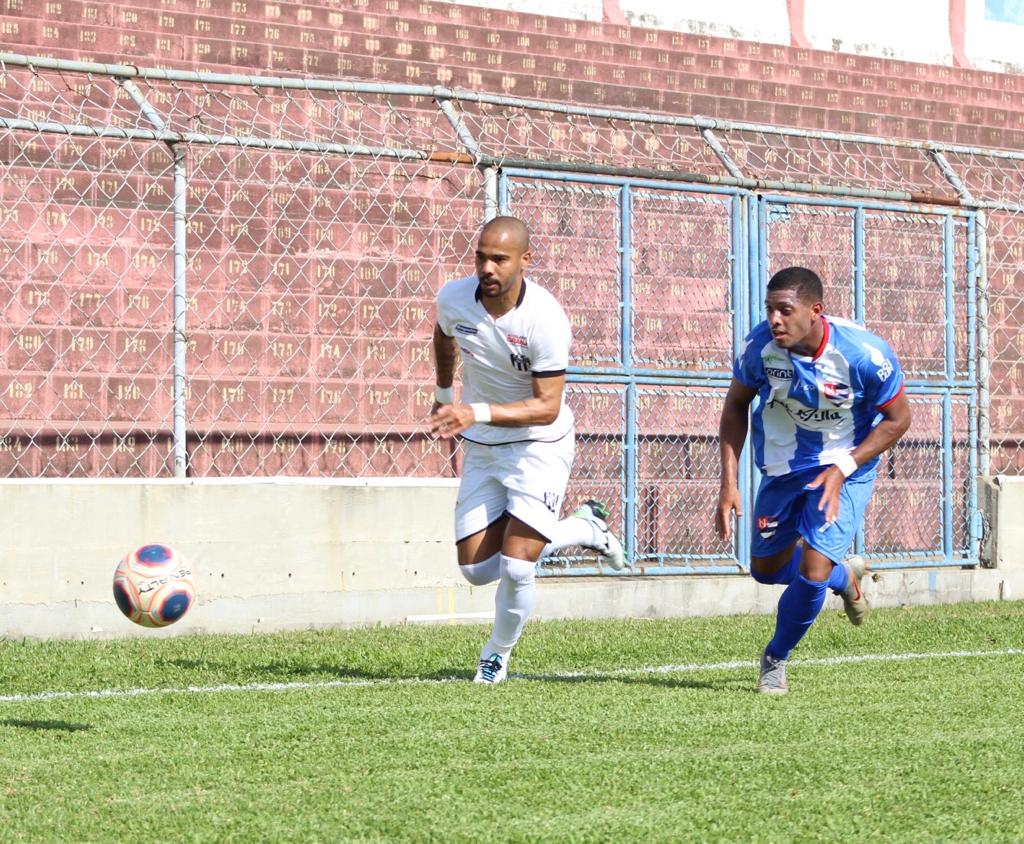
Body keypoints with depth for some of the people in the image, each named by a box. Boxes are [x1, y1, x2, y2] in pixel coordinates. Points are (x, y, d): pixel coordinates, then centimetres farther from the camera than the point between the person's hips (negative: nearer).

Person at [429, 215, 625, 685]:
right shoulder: (453, 298, -11)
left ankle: (498, 655, 14)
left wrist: (478, 412, -37)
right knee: (477, 570, 2)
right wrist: (444, 394, 26)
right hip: (481, 450, 5)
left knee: (515, 567, -16)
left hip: (540, 447, -5)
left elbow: (547, 407, -26)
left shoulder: (546, 320, -26)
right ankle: (583, 528, 23)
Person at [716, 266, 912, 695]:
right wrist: (728, 483, -12)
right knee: (766, 569, 13)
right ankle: (844, 576, 43)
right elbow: (735, 406, -4)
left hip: (846, 468, -4)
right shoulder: (759, 345, -22)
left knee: (812, 571, -15)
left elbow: (898, 418, -13)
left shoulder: (863, 353, -29)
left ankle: (775, 659, 12)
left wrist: (842, 469, -23)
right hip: (783, 466, 4)